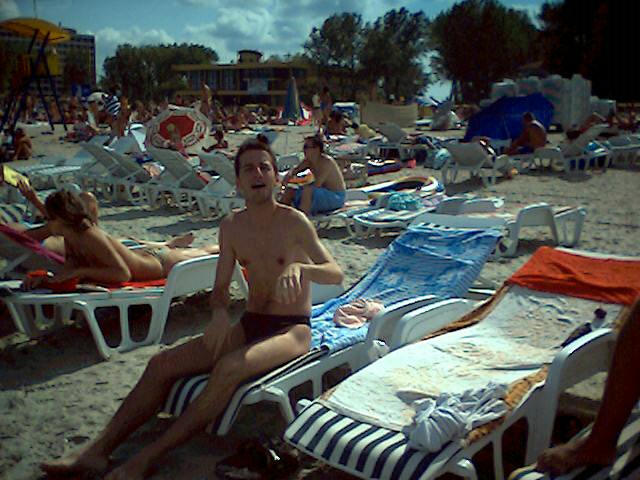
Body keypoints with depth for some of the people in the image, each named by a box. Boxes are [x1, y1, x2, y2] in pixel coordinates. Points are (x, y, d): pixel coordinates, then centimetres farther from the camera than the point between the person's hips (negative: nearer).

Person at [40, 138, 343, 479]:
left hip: (292, 330, -6)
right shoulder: (231, 227, 6)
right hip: (250, 324, 6)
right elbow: (220, 289, 9)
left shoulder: (293, 222, -11)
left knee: (229, 368, -35)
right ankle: (98, 450, -6)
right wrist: (220, 313, -14)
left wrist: (297, 267, -35)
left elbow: (336, 274, -15)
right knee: (162, 364, -9)